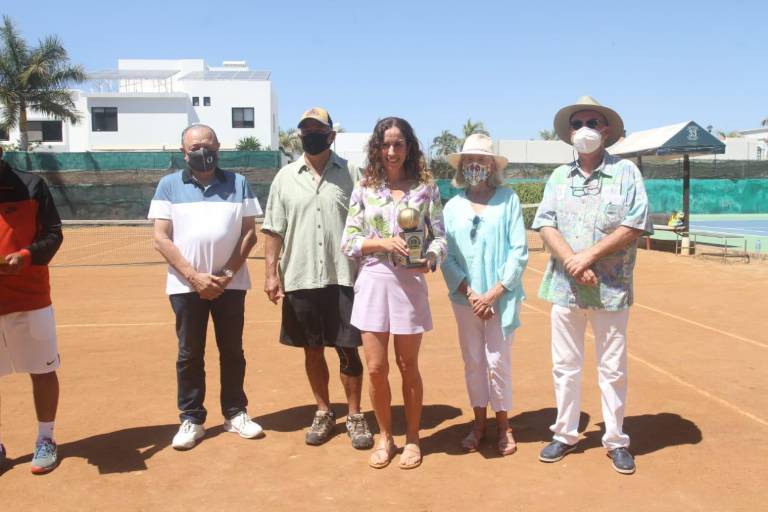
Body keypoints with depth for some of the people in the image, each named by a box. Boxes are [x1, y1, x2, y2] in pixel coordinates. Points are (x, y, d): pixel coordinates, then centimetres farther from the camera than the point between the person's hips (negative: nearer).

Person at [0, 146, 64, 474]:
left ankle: (45, 440, 23)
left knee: (42, 371, 8)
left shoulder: (31, 186, -2)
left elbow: (53, 234, -3)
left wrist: (26, 256, -22)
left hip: (30, 299, -2)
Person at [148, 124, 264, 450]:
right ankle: (191, 420, 17)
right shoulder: (169, 185, 3)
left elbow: (249, 233, 2)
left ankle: (235, 414, 22)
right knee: (189, 354, 6)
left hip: (230, 284, 1)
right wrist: (194, 276, -12)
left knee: (233, 351, 9)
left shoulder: (238, 184, 5)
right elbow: (161, 239, -2)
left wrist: (227, 275, -9)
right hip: (186, 285, -1)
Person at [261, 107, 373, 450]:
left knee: (348, 350, 4)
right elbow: (274, 231, 6)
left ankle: (355, 416, 20)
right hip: (300, 280, 2)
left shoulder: (350, 174, 1)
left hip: (344, 279, -2)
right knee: (312, 350, 12)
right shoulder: (285, 177, 7)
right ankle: (324, 412, 28)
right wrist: (271, 274, -1)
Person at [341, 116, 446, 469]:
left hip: (409, 283, -1)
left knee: (408, 367, 10)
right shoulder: (364, 189, 4)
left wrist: (430, 259, -20)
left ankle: (412, 438, 28)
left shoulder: (426, 188, 2)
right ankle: (385, 436, 27)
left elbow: (440, 237, 1)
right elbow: (348, 242, 2)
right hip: (372, 282, 1)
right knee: (376, 368, 6)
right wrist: (382, 243, -14)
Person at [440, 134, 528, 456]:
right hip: (465, 298, 2)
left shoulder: (508, 199, -4)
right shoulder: (453, 206, 2)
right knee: (472, 361, 11)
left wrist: (495, 292, -13)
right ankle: (479, 421, 27)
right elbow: (446, 256, 0)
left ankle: (503, 423, 22)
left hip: (501, 296, -2)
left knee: (498, 361, 2)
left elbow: (519, 250, -6)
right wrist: (469, 293, -11)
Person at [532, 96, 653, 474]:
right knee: (565, 366, 11)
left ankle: (616, 441, 21)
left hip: (610, 288, -3)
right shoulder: (559, 176, 10)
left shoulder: (626, 172, 0)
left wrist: (590, 255, -15)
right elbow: (545, 224, 0)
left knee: (612, 368, 7)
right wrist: (572, 263, -15)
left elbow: (635, 224, -9)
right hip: (564, 286, 3)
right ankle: (565, 434, 25)